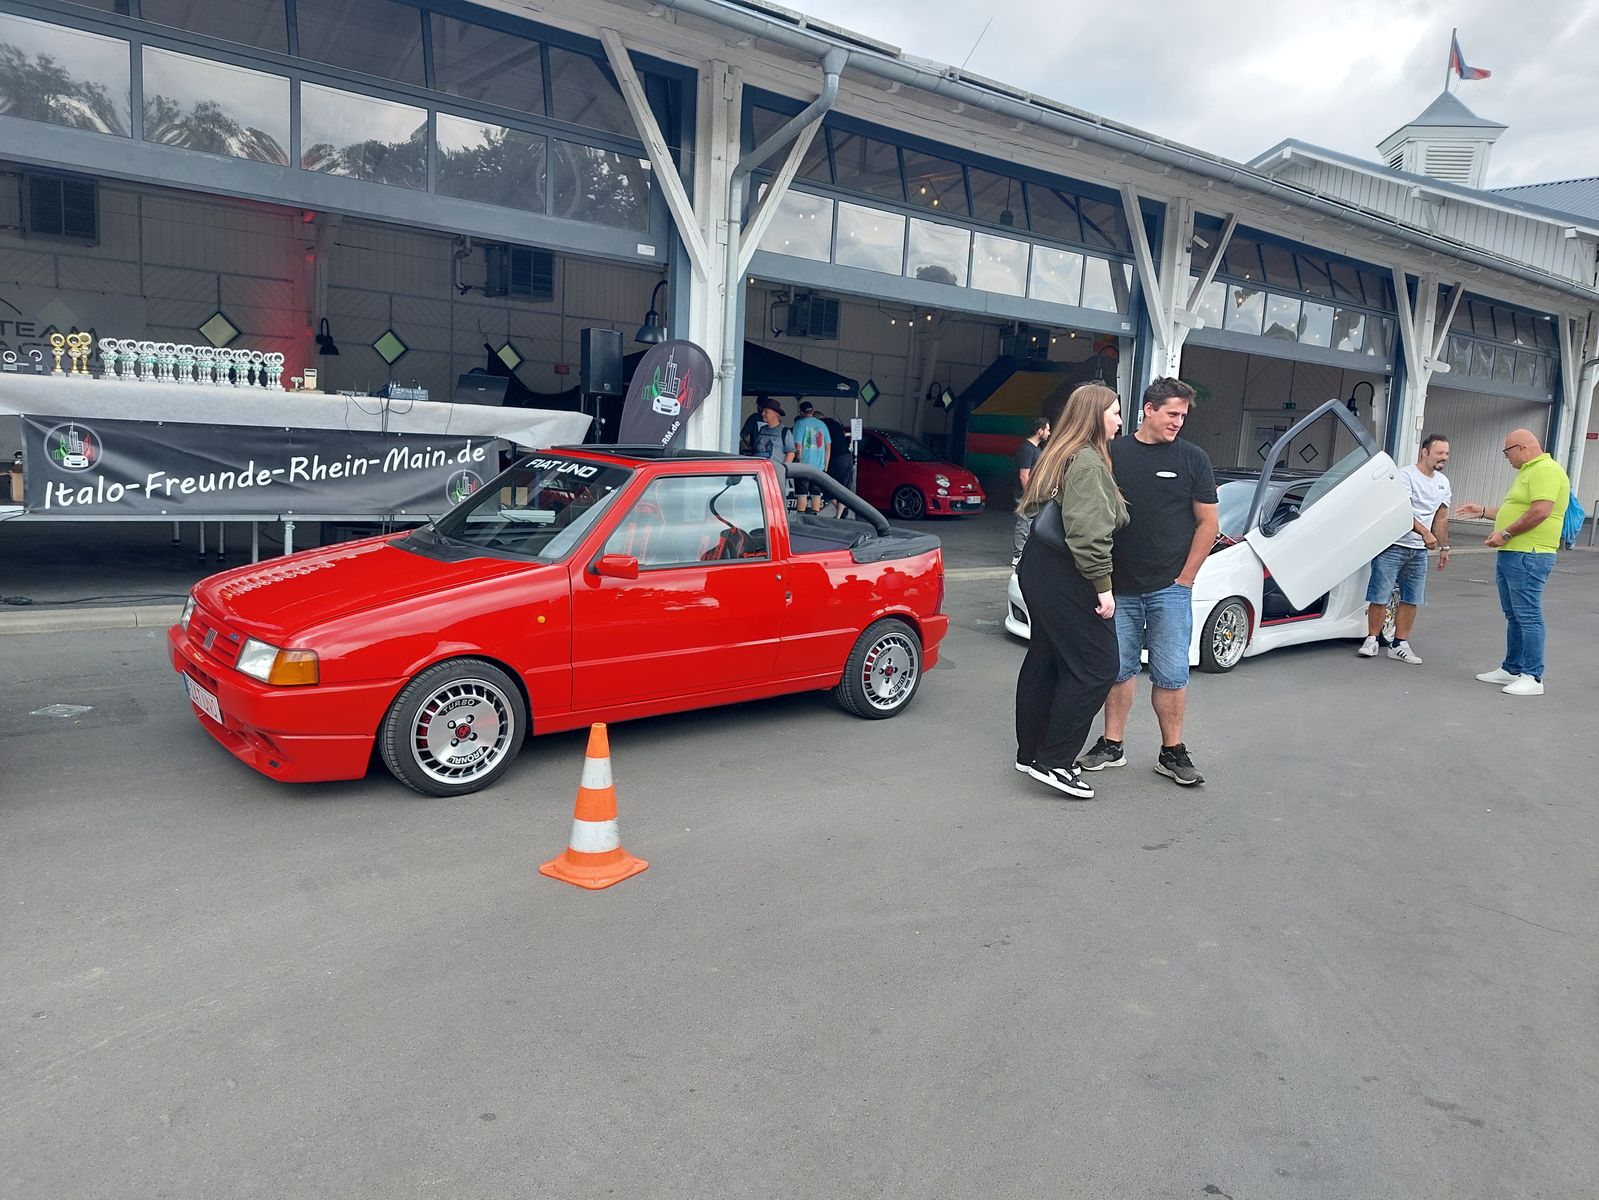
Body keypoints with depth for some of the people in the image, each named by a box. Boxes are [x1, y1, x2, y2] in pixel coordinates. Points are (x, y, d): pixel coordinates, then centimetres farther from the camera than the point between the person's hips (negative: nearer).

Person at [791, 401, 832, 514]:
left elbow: (798, 446, -13)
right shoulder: (822, 425, 9)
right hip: (819, 467, 4)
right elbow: (828, 447, 11)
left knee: (802, 495, 0)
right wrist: (825, 466, 16)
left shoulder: (800, 424, -6)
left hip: (804, 466, -4)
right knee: (816, 495, 10)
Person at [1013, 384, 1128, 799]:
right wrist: (1103, 585, -20)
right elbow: (1089, 531, -24)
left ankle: (1031, 752, 25)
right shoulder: (1088, 461, -16)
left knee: (1046, 660, 16)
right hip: (1067, 577, -11)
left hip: (1042, 568, 11)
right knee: (1096, 666, -5)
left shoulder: (1062, 455, 16)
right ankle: (1054, 761, -2)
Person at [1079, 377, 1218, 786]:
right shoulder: (1113, 453, 4)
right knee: (1119, 668, 8)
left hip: (1170, 588, -1)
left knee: (1171, 673, 1)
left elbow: (1208, 523, 3)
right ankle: (1111, 746, 18)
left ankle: (1172, 753, 12)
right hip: (1120, 587, 1)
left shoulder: (1193, 458, 2)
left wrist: (1185, 579, -1)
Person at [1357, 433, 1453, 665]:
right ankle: (1371, 640, 5)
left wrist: (1444, 547, 18)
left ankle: (1399, 645, 14)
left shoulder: (1443, 483, 14)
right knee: (1380, 596, -6)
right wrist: (1424, 532, -30)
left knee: (1411, 599, 7)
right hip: (1393, 546, -7)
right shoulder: (1406, 476, -10)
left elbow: (1441, 517, 21)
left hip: (1419, 551, 7)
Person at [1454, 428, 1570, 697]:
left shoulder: (1546, 470, -12)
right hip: (1510, 554, 11)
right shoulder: (1528, 471, 22)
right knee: (1514, 616, 14)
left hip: (1529, 556, -11)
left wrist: (1505, 534, -18)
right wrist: (1482, 511, 29)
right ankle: (1511, 669, 22)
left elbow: (1540, 511, -23)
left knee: (1528, 616, -9)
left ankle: (1533, 677, -7)